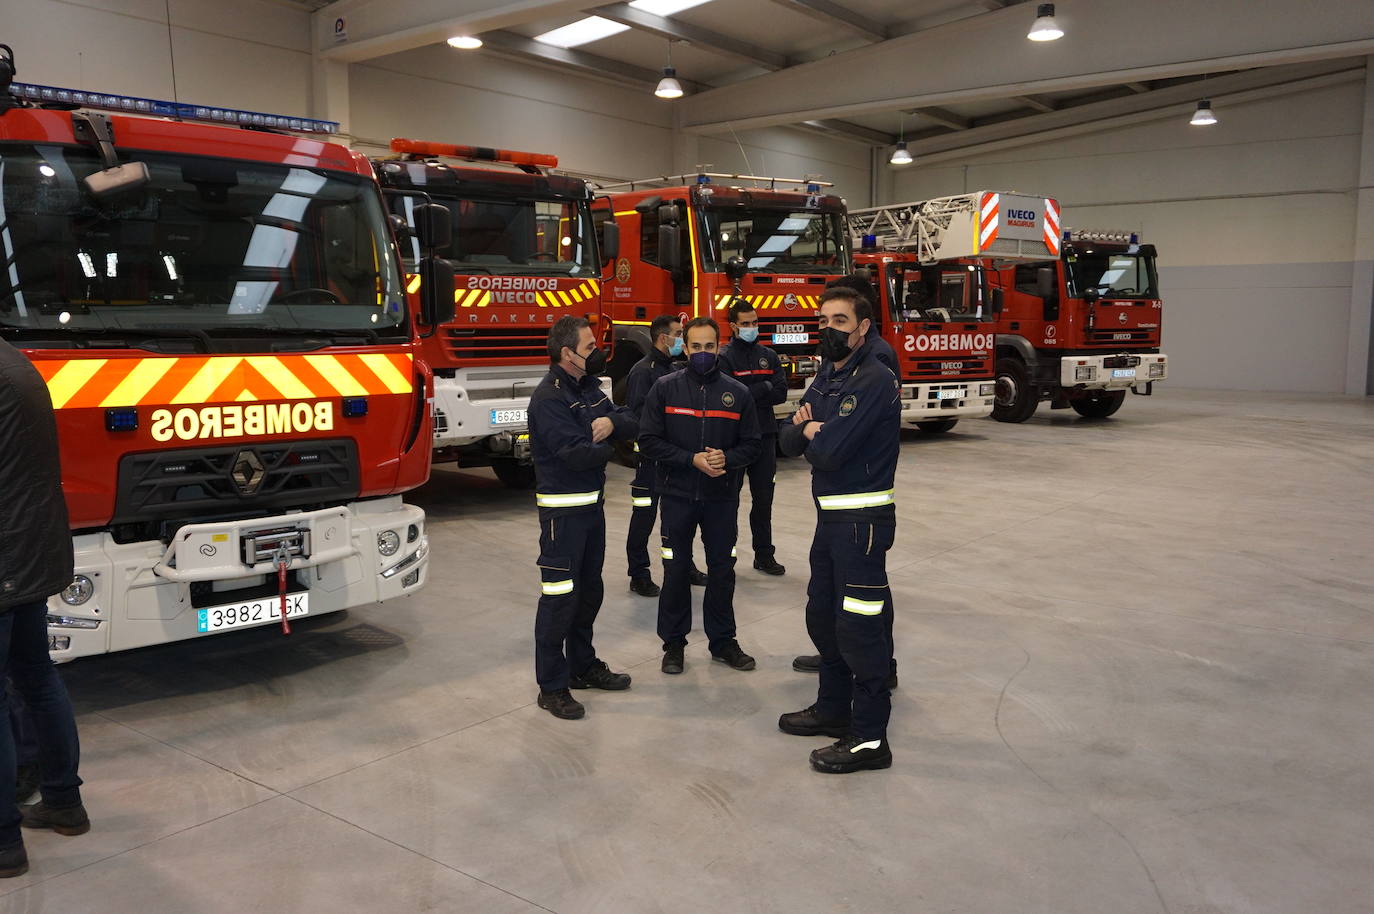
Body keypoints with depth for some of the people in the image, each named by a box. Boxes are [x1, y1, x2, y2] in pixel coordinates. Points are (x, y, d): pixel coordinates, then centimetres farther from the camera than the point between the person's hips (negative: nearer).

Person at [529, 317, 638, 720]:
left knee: (589, 591, 18)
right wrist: (606, 445, -7)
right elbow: (577, 453, -27)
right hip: (563, 509, -9)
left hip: (592, 503, 9)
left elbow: (632, 425, 7)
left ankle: (583, 666, 33)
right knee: (560, 597, -4)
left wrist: (612, 422, -16)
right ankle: (552, 687, 6)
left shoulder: (588, 388, 11)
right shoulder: (548, 397, -17)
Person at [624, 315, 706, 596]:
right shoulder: (643, 370, -12)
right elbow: (637, 412, -21)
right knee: (644, 515, 0)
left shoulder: (676, 369, 14)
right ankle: (639, 575, 9)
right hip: (652, 456, -8)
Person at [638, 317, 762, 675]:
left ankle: (722, 641, 24)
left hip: (722, 498, 2)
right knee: (676, 570, 6)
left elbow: (751, 445, 4)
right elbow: (649, 440, -7)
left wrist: (726, 458, -17)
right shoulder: (665, 388, -3)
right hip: (678, 497, -1)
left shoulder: (737, 393, 2)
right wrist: (691, 460, -17)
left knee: (722, 570, 10)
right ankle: (673, 643, 20)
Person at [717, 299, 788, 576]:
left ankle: (764, 555, 18)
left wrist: (750, 394, -12)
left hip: (764, 435, 5)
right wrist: (764, 388, -9)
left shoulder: (769, 356, 10)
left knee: (763, 499, 10)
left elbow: (780, 393, 0)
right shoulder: (724, 357, -6)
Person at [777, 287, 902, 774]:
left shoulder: (874, 381, -16)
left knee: (859, 625, -6)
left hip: (862, 519, -10)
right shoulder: (825, 378, 13)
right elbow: (790, 441, 9)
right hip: (830, 516, 10)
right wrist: (804, 429, -14)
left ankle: (869, 738, 3)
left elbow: (829, 451, -24)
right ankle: (833, 708, 34)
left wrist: (813, 433, -3)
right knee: (822, 615, 18)